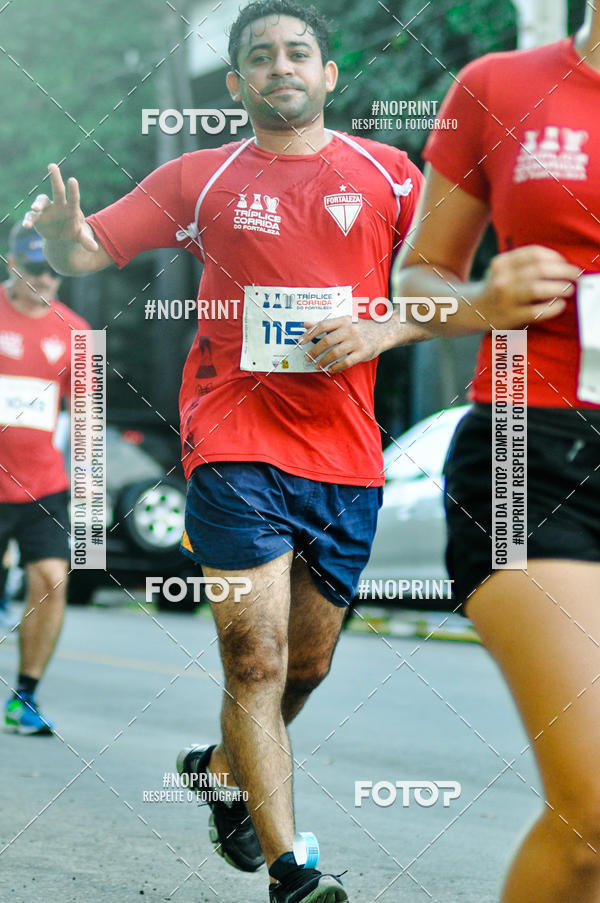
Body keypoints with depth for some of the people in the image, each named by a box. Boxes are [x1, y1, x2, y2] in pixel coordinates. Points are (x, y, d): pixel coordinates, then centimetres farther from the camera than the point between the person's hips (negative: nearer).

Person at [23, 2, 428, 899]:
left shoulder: (388, 173, 8)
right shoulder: (201, 178, 7)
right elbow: (88, 251, 4)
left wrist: (377, 333, -10)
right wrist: (61, 234, -20)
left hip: (346, 455, 3)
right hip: (236, 443, -3)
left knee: (306, 661, 14)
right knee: (256, 659, -13)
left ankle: (223, 766, 42)